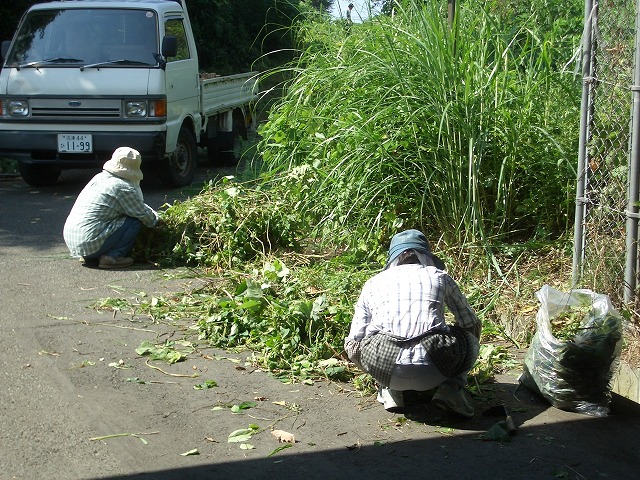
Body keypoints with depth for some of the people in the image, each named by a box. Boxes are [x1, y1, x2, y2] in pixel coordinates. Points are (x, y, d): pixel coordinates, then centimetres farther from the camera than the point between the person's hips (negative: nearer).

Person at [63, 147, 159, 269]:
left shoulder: (100, 177, 14)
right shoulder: (124, 188, -13)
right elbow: (144, 214, -3)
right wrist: (156, 220, 18)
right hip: (90, 244, -9)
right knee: (135, 222, -5)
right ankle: (112, 257, -9)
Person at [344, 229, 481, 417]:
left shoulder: (373, 283, 21)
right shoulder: (439, 277, 19)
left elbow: (354, 342, 20)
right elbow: (471, 322, 29)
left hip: (384, 371, 1)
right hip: (432, 374, -1)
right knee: (470, 336, 30)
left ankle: (390, 391, 12)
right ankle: (451, 387, 5)